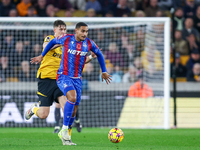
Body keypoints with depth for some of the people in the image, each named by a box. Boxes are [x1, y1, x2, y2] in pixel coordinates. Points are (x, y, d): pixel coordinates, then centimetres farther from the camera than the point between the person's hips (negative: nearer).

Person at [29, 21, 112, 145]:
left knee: (74, 111, 4)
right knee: (72, 97, -31)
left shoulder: (89, 43, 0)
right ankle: (65, 129, -20)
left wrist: (104, 71, 21)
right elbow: (53, 42, 11)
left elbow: (99, 54, 19)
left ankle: (64, 135, 24)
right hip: (63, 76, -4)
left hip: (77, 79, 4)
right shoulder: (66, 39, -8)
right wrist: (42, 56, 18)